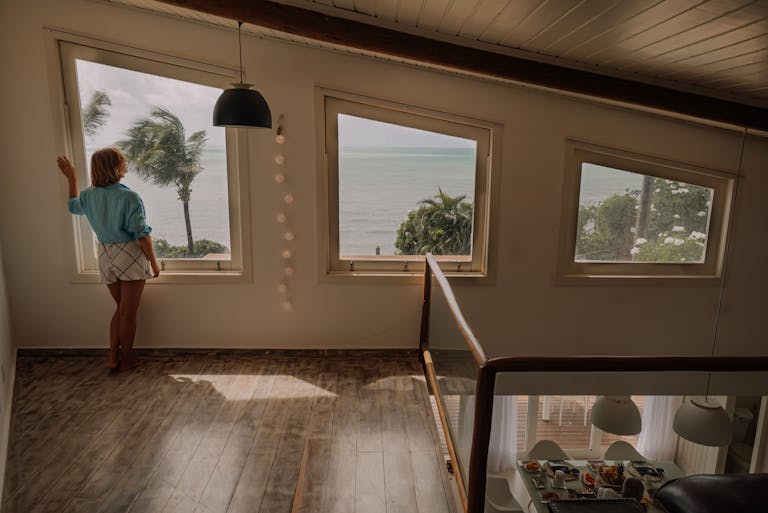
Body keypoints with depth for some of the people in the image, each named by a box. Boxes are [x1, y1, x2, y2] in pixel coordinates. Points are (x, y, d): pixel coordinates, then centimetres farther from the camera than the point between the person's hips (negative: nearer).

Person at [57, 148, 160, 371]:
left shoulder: (88, 195, 3)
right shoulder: (129, 197, -16)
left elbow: (74, 206, 28)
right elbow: (141, 234, -15)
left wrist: (72, 178, 38)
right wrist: (153, 262, -6)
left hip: (105, 257, 6)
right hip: (130, 255, -6)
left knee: (121, 307, 20)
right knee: (128, 311, 6)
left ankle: (113, 357, 20)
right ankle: (127, 359, 18)